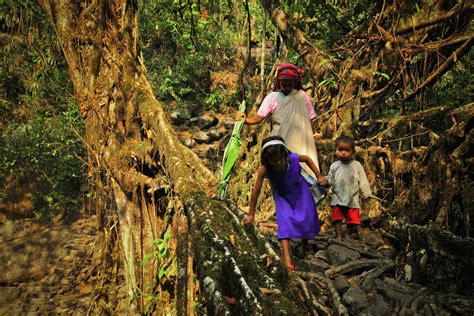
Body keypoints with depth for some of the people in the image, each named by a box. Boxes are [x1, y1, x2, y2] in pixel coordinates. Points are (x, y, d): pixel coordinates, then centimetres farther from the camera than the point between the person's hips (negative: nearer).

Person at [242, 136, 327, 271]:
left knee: (307, 218, 5)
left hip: (300, 191, 2)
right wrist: (251, 214, -19)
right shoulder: (264, 170, -34)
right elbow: (255, 192, -25)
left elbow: (307, 159, -5)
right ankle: (286, 257, -26)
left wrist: (319, 176, -4)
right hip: (282, 196, -2)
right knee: (285, 220, -21)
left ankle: (305, 242, 37)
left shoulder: (293, 158, -31)